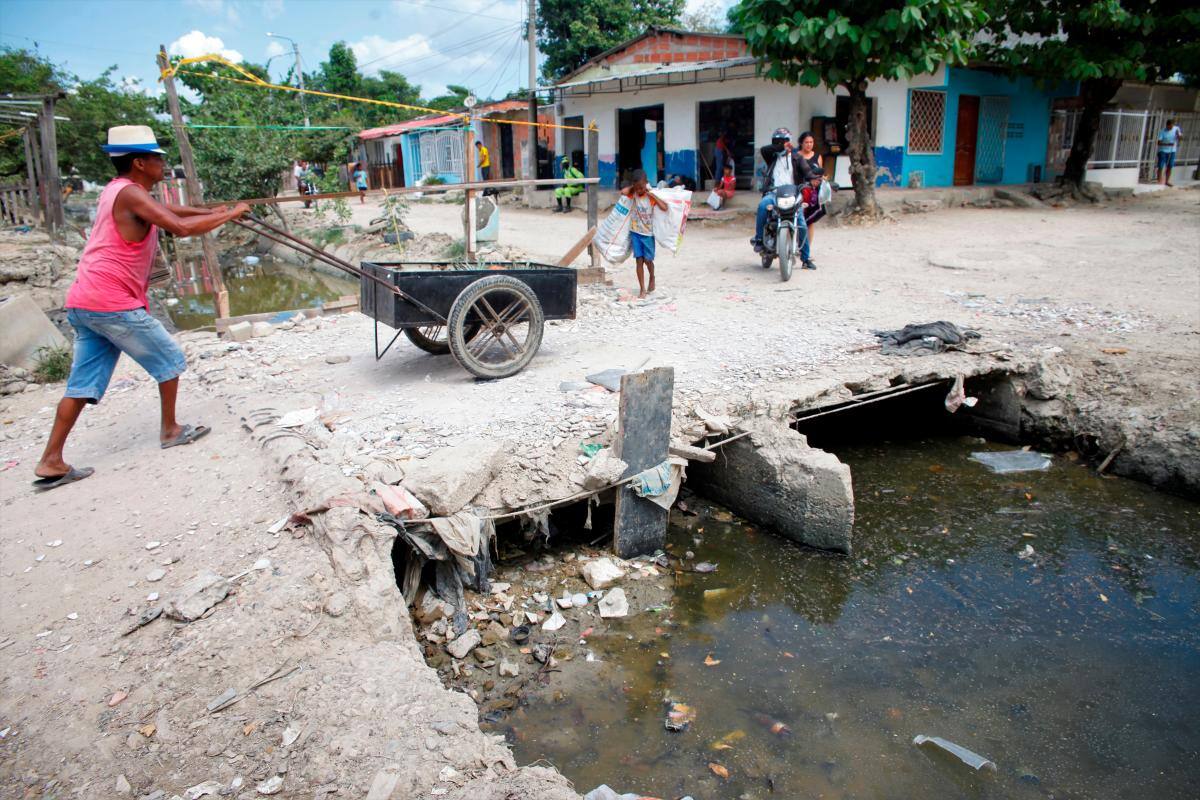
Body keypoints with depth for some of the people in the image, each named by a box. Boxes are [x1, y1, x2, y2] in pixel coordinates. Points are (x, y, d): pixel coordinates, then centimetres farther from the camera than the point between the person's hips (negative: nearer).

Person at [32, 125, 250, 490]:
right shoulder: (130, 193, -13)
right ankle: (170, 430, 21)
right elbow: (181, 227, -24)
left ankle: (51, 461, 7)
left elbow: (166, 210, 26)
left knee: (84, 382, 8)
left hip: (83, 303, 9)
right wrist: (229, 215, -14)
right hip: (114, 304, -9)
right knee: (169, 359, 8)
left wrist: (209, 211, 14)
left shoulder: (118, 191, 17)